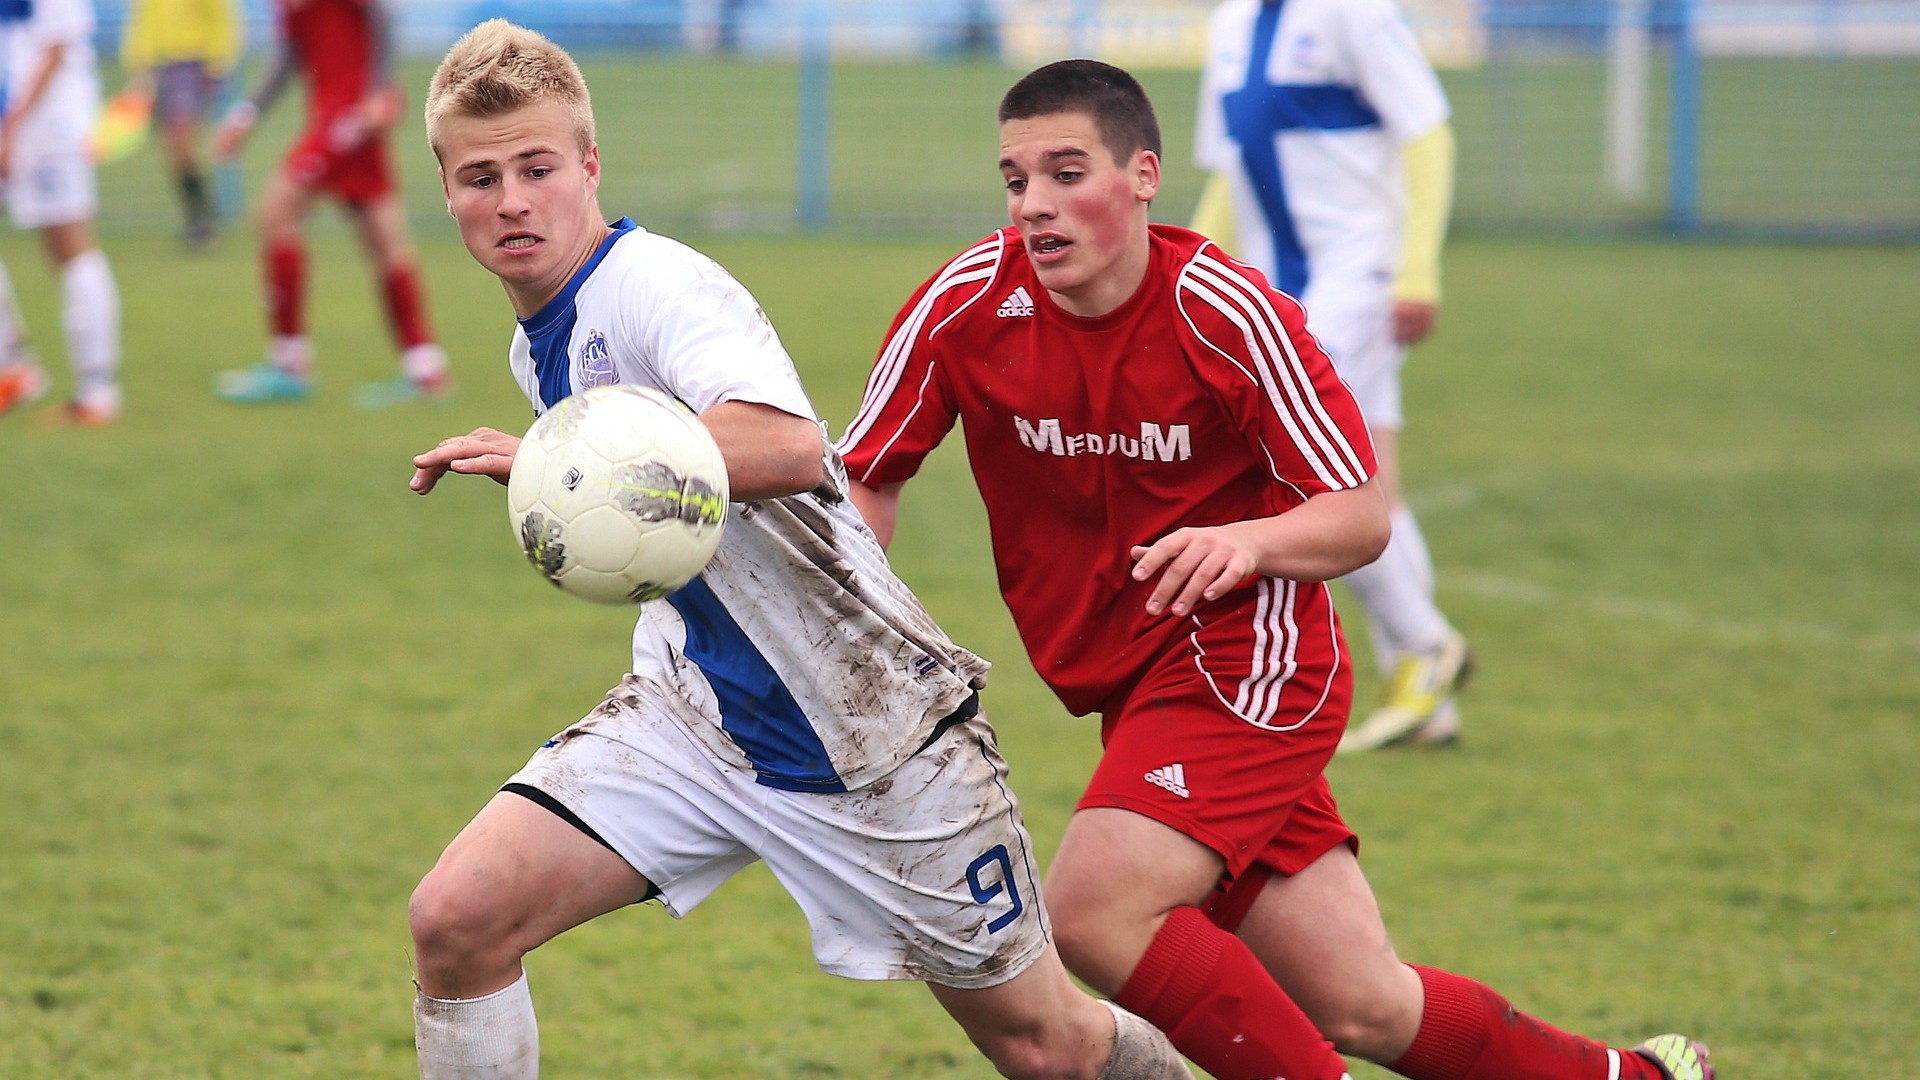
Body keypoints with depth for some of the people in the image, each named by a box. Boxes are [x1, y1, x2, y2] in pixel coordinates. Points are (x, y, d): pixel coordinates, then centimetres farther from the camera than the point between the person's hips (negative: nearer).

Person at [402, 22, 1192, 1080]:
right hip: (696, 713, 7)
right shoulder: (537, 347, 7)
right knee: (456, 919, -15)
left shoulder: (654, 282, -21)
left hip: (873, 720, -7)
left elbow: (788, 446, -41)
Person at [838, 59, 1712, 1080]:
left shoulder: (1224, 310, -17)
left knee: (1089, 911, -25)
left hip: (1243, 667, -5)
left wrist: (1249, 542, -35)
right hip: (1129, 684, 5)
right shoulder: (965, 304, -8)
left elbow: (1362, 518, -14)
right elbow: (863, 480, 0)